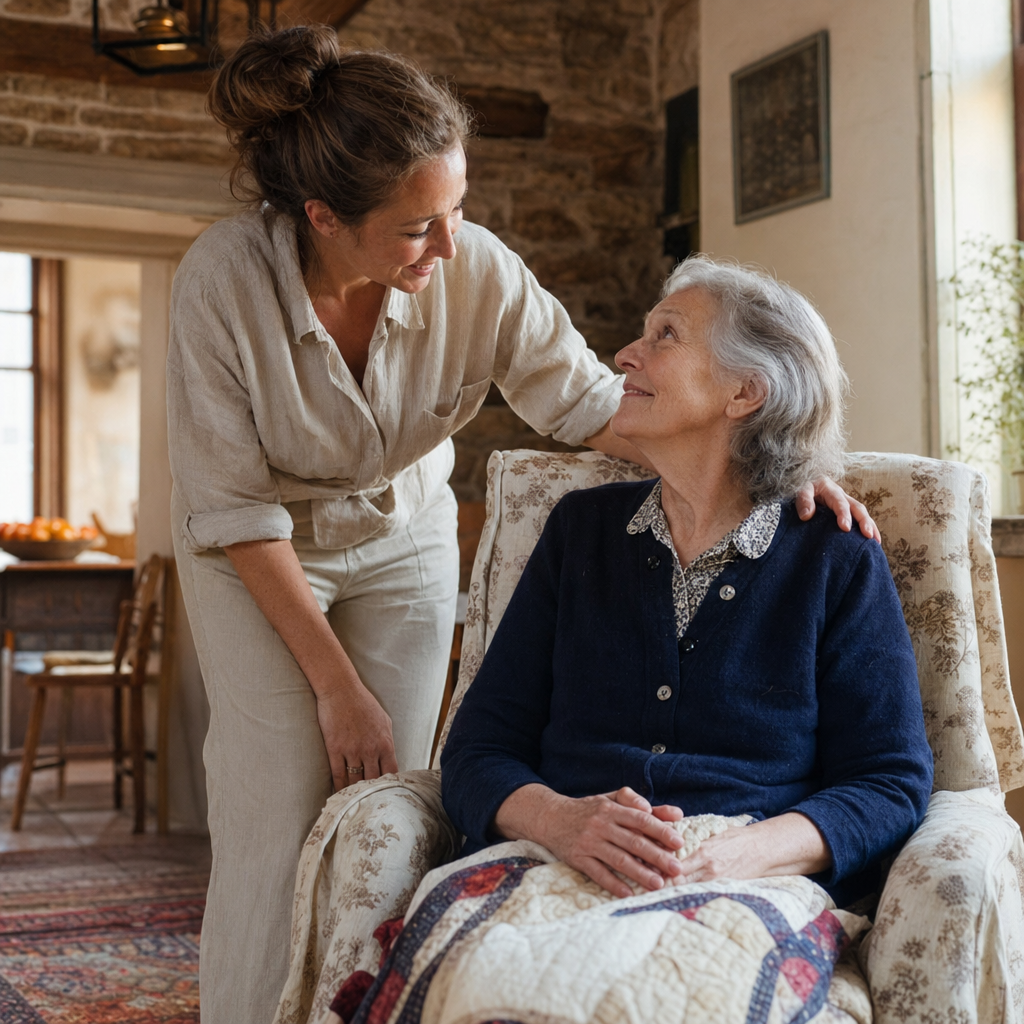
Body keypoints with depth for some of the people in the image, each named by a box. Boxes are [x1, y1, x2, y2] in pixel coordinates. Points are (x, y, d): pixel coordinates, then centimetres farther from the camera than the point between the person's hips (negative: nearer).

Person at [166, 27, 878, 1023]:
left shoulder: (474, 269, -23)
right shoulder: (223, 280, -28)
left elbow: (591, 401, -14)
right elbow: (235, 509, -21)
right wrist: (336, 684, -18)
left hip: (404, 539, 2)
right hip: (259, 555, -2)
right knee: (278, 821, -9)